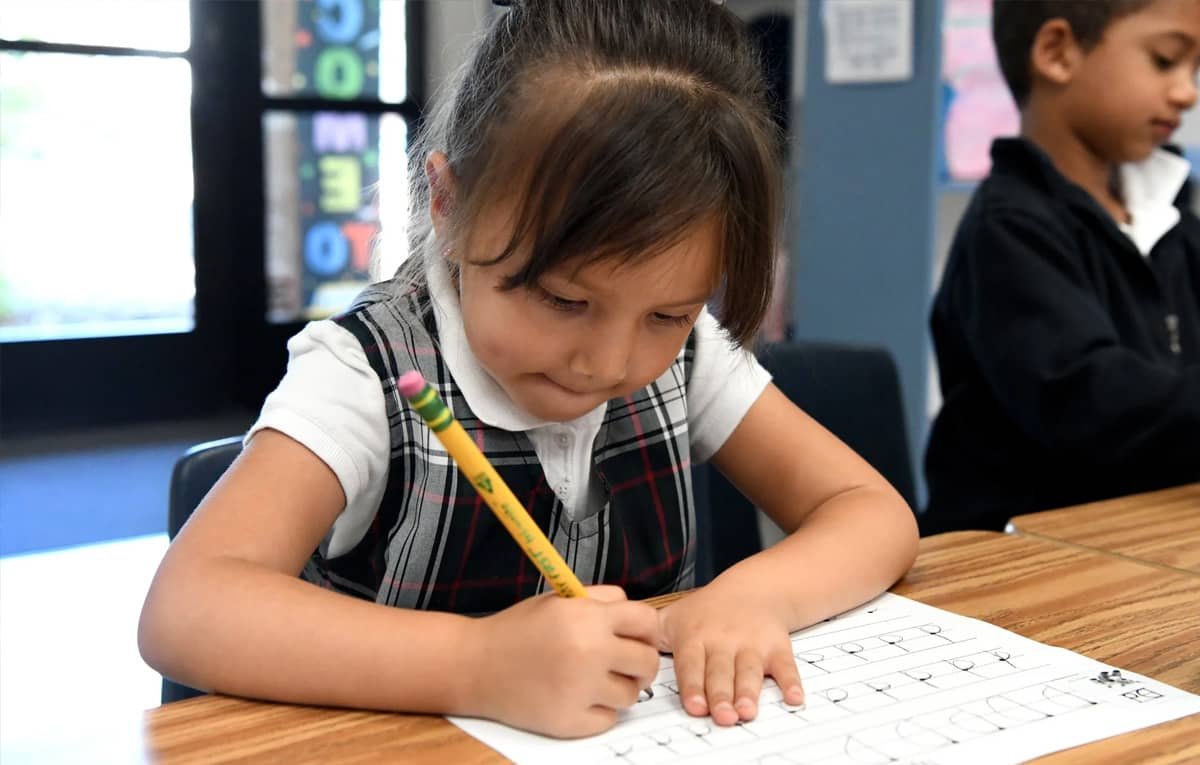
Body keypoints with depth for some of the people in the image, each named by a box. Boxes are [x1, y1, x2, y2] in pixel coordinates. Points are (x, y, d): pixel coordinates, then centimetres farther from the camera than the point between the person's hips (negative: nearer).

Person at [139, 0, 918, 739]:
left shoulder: (684, 352, -5)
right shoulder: (368, 373, -17)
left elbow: (877, 515, -3)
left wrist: (754, 595, -22)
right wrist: (480, 664, -38)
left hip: (655, 740, 3)